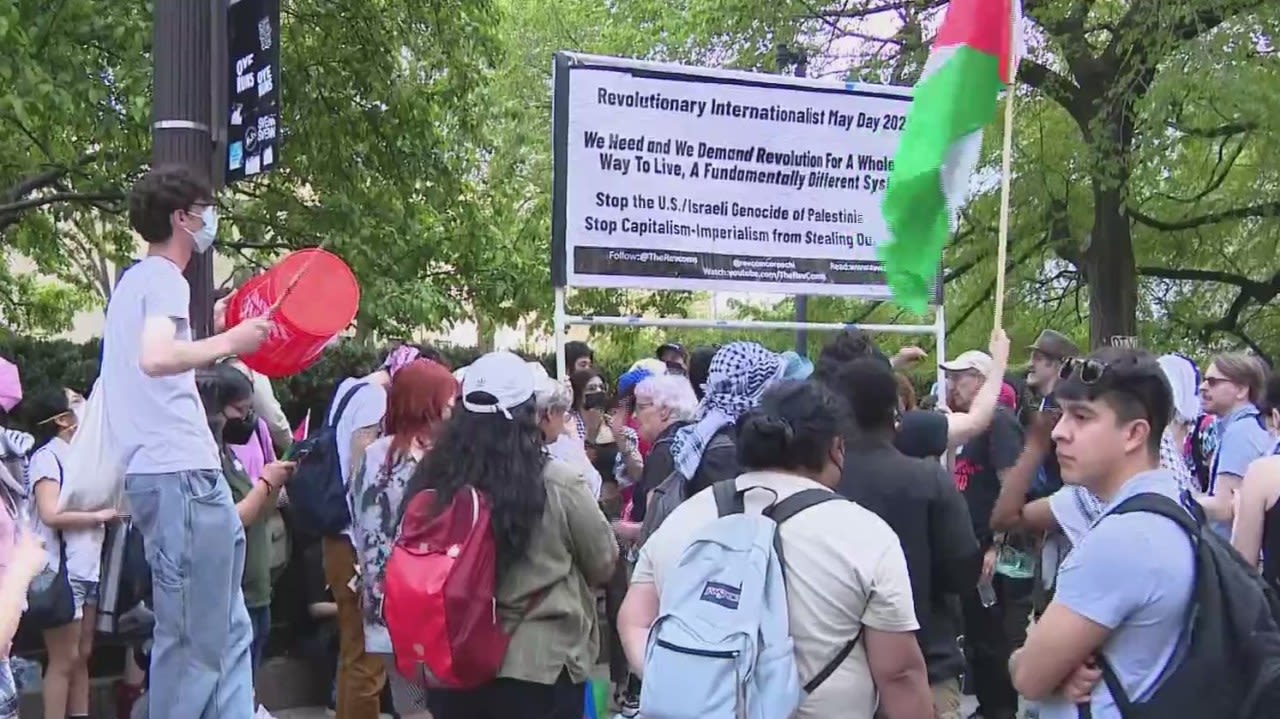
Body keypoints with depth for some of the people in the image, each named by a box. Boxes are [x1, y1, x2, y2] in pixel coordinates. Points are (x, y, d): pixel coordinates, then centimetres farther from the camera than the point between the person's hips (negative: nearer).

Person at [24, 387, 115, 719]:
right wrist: (100, 515, -11)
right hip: (62, 571, -8)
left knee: (82, 656, 12)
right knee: (63, 660, -3)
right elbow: (51, 513, -21)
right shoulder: (47, 456, -10)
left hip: (87, 569, 8)